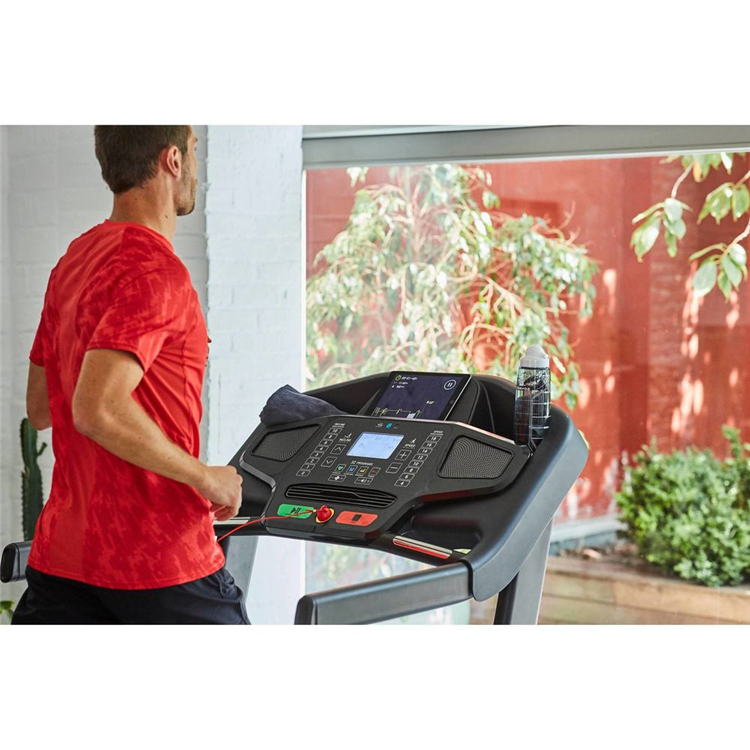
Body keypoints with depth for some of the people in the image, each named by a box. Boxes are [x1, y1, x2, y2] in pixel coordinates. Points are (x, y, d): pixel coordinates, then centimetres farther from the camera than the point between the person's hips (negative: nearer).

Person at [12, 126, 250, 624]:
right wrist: (207, 478, -18)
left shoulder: (73, 260, 11)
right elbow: (97, 409, -29)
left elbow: (40, 408, 18)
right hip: (161, 560, -7)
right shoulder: (156, 271, -18)